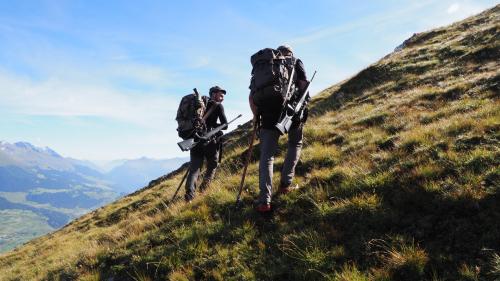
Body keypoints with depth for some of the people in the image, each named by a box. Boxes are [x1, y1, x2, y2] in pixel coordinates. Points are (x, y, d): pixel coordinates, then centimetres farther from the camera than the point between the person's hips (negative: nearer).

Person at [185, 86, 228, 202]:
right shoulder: (218, 106, 4)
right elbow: (225, 125, -1)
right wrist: (213, 125, 12)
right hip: (209, 140, -4)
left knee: (194, 167, 4)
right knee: (212, 165, 18)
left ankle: (190, 192, -14)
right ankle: (204, 186, 4)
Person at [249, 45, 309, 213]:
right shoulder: (296, 62, 19)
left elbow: (252, 96, 14)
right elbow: (304, 85, 2)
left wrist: (256, 116, 23)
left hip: (269, 113, 2)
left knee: (267, 156, 6)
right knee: (295, 144, 25)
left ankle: (264, 200, -4)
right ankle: (285, 184, 16)